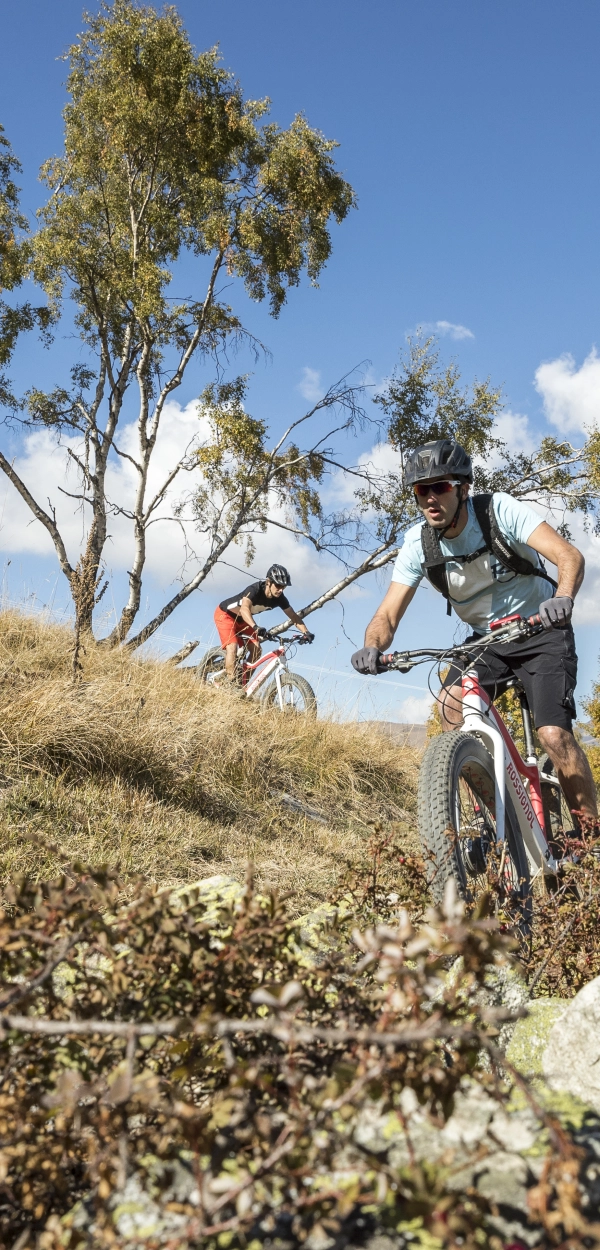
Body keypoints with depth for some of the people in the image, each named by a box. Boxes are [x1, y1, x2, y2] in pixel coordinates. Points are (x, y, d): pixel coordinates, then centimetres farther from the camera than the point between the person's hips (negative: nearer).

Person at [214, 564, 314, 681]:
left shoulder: (279, 598, -16)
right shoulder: (255, 589, -36)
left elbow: (293, 616, -10)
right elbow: (244, 609, -52)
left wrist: (306, 632, -27)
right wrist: (256, 627, -68)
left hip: (241, 619, 7)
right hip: (225, 614, -7)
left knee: (256, 650, -5)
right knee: (232, 647, -25)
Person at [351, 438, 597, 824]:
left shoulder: (499, 509, -21)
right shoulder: (418, 543, -12)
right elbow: (388, 614, -15)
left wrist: (563, 598, -52)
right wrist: (373, 648, -38)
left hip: (541, 631, -4)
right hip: (486, 638, 4)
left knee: (554, 735, -20)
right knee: (451, 704, -23)